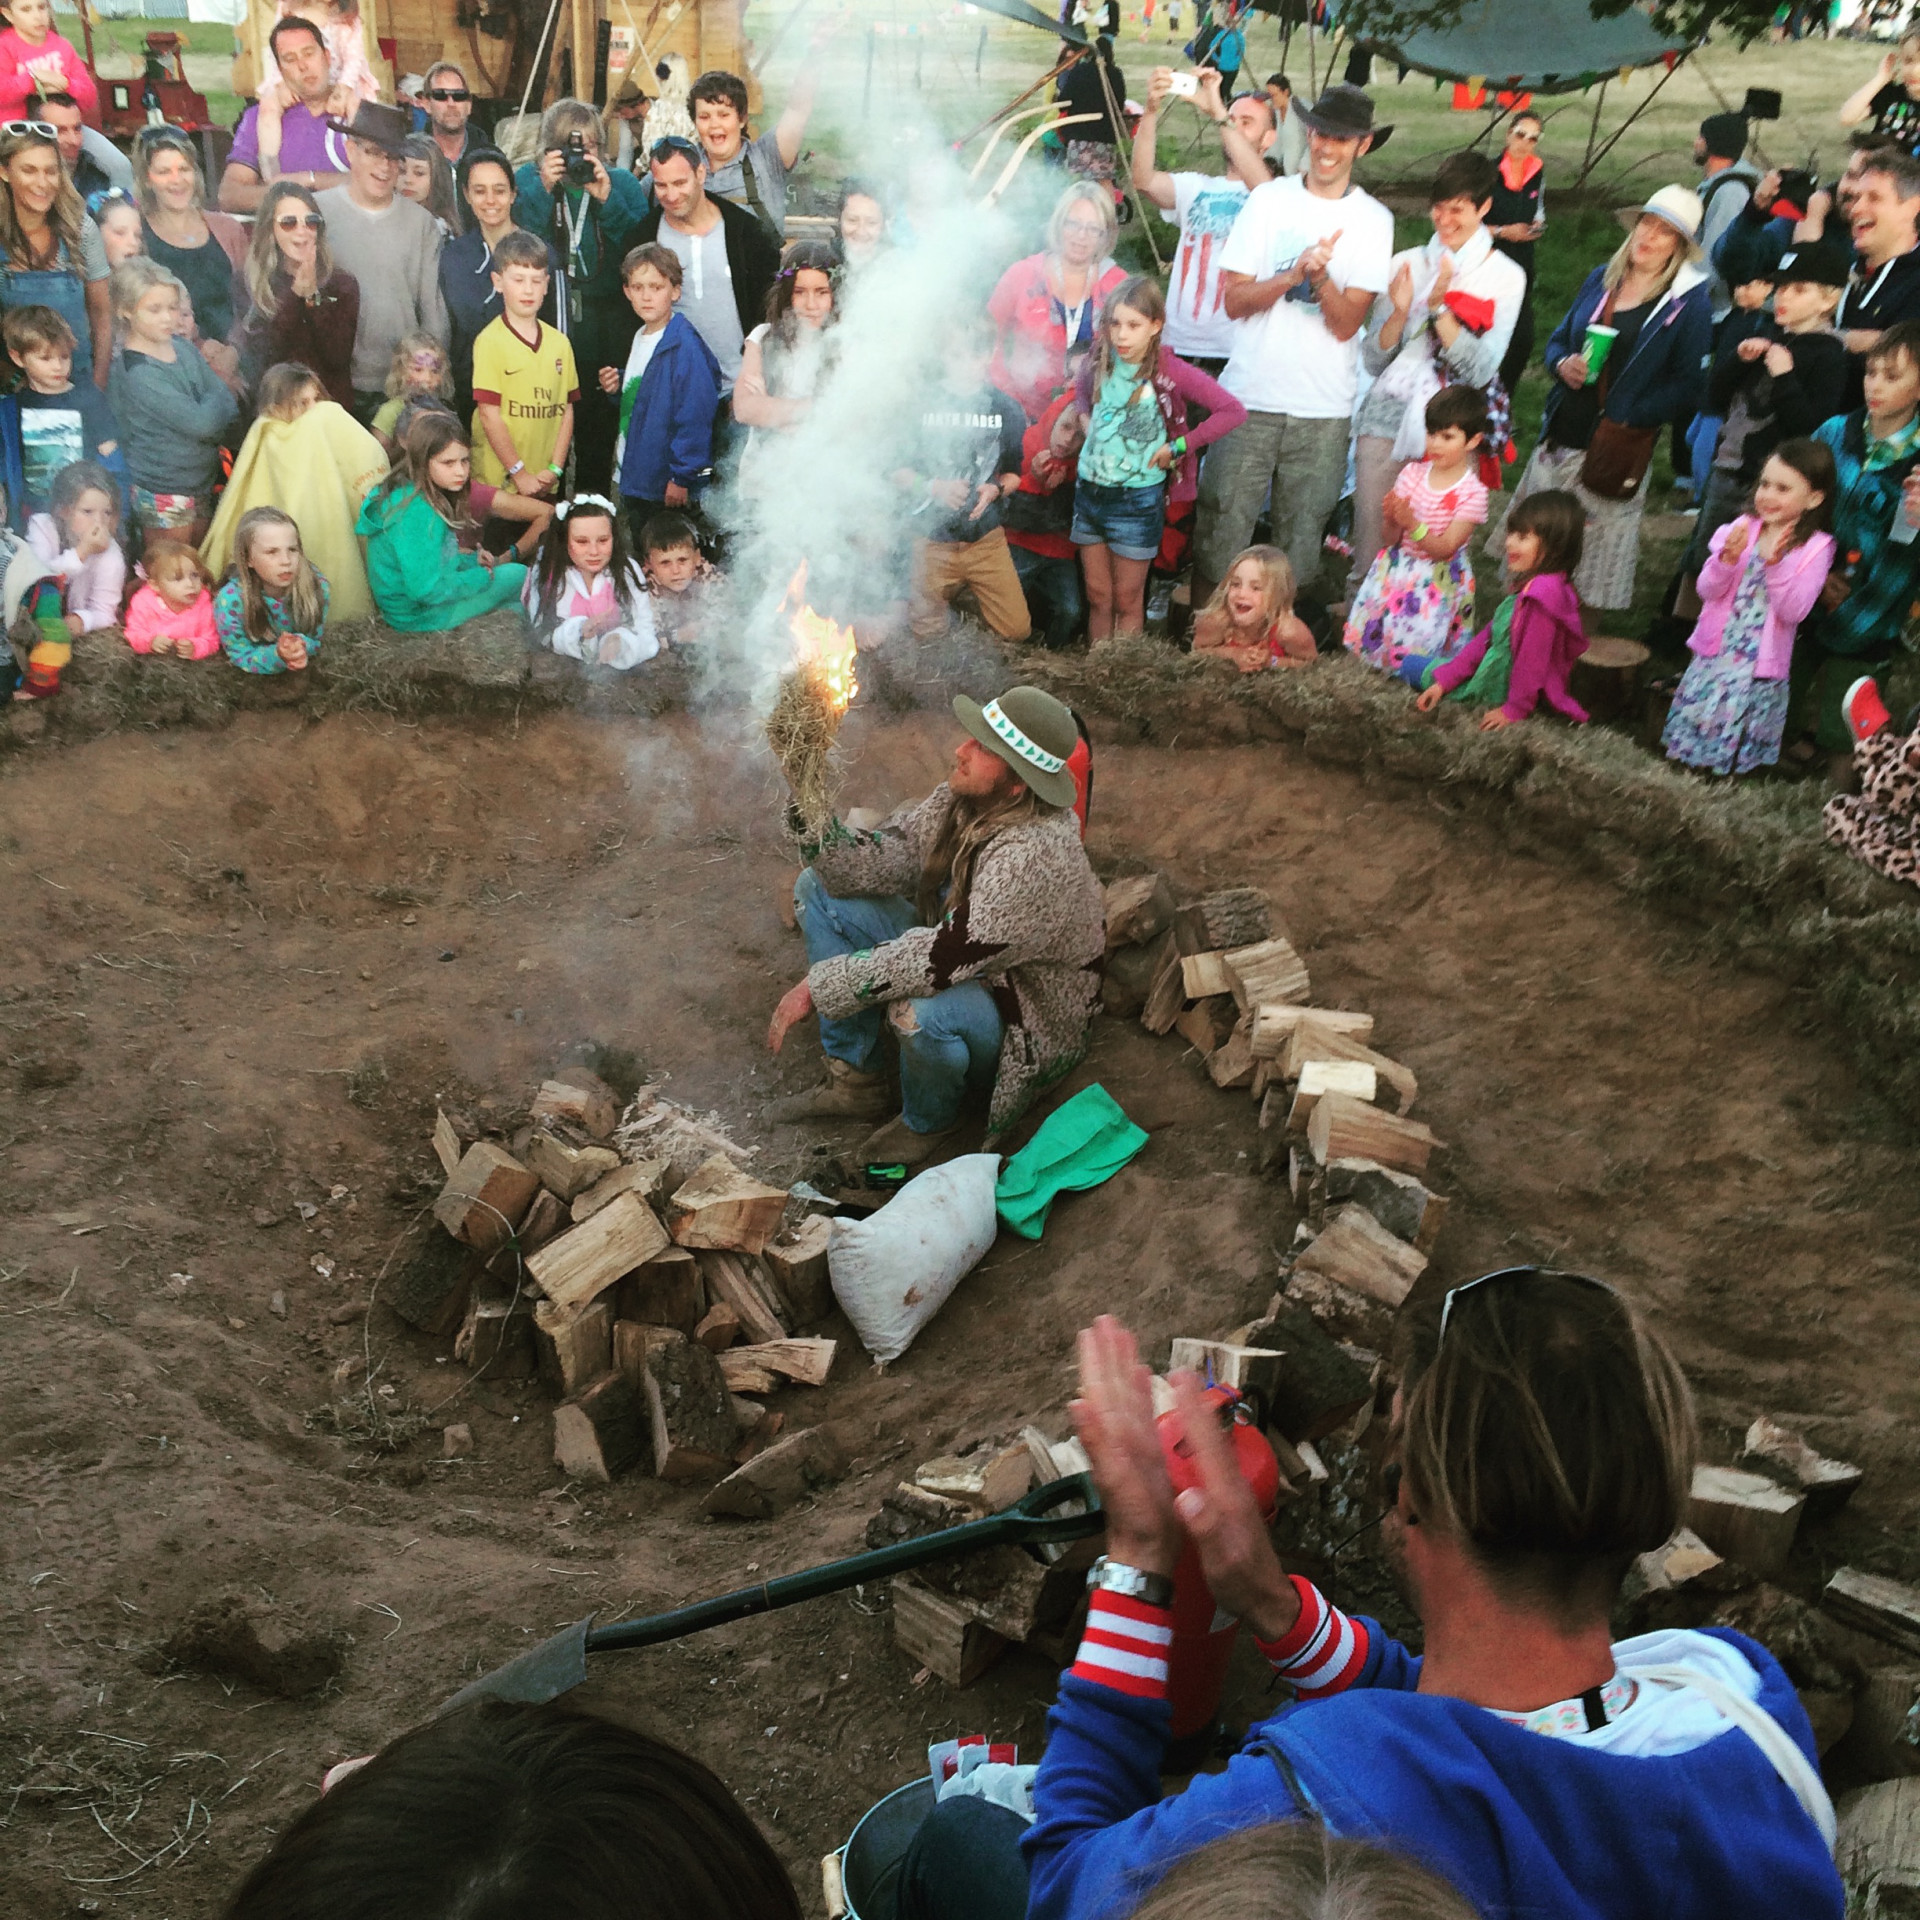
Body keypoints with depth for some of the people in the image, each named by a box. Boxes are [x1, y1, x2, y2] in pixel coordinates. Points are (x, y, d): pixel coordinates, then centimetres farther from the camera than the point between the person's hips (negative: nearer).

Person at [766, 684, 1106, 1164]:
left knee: (917, 1011, -41)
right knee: (818, 890, 1)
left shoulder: (1033, 856, -36)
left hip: (1027, 1020, -9)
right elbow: (889, 858, -7)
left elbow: (941, 960, -38)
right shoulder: (964, 796, -10)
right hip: (958, 957, 9)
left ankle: (929, 1121, -3)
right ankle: (854, 1081, 6)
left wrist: (818, 987, -33)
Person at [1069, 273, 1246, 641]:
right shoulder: (1099, 363, 0)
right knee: (1098, 598, 13)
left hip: (1137, 499, -4)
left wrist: (1178, 447, -16)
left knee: (1127, 602, 6)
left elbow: (1232, 411, -18)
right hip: (1088, 490, 5)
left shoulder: (1170, 373, -14)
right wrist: (1087, 420, 6)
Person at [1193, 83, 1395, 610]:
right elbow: (1234, 300, -1)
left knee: (1301, 537, 4)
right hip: (1250, 394, 0)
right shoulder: (1268, 199, 5)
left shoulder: (1374, 221, 4)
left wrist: (1321, 278, -21)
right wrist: (1293, 275, -15)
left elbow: (1346, 324, -4)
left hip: (1324, 410, 0)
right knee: (1221, 529, -2)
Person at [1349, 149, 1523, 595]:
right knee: (1368, 552, 1)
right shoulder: (1407, 264, 9)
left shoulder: (1505, 277, 2)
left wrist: (1439, 305, -15)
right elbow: (1372, 361, 7)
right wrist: (1399, 311, -11)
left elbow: (1480, 369, -9)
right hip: (1387, 415, 2)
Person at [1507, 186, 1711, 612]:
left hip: (1613, 453, -5)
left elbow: (1687, 385, -9)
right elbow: (1558, 339, 20)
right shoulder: (1601, 280, 11)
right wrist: (1563, 365, -4)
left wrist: (1630, 418, -18)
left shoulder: (1688, 303, -5)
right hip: (1560, 438, 5)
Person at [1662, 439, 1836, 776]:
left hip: (1762, 662, -2)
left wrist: (1775, 564, -26)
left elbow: (1794, 611, -16)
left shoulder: (1816, 548, -7)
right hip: (1716, 651, 2)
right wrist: (1728, 558, -22)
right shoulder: (1742, 528, -1)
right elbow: (1707, 591, -4)